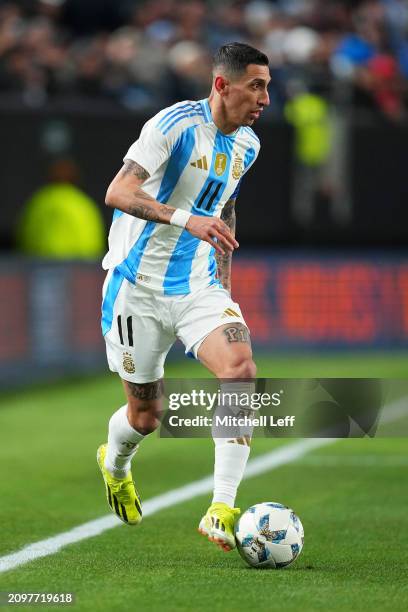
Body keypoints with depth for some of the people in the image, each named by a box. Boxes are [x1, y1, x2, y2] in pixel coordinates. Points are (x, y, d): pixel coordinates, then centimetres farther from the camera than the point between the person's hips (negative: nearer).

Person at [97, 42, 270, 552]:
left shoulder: (247, 144, 6)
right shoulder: (176, 124, -17)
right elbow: (118, 192, -26)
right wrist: (186, 219, -39)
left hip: (199, 289, 5)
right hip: (138, 287, -5)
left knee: (240, 369, -24)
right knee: (145, 415, 5)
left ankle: (221, 511, -24)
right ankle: (115, 464, 44)